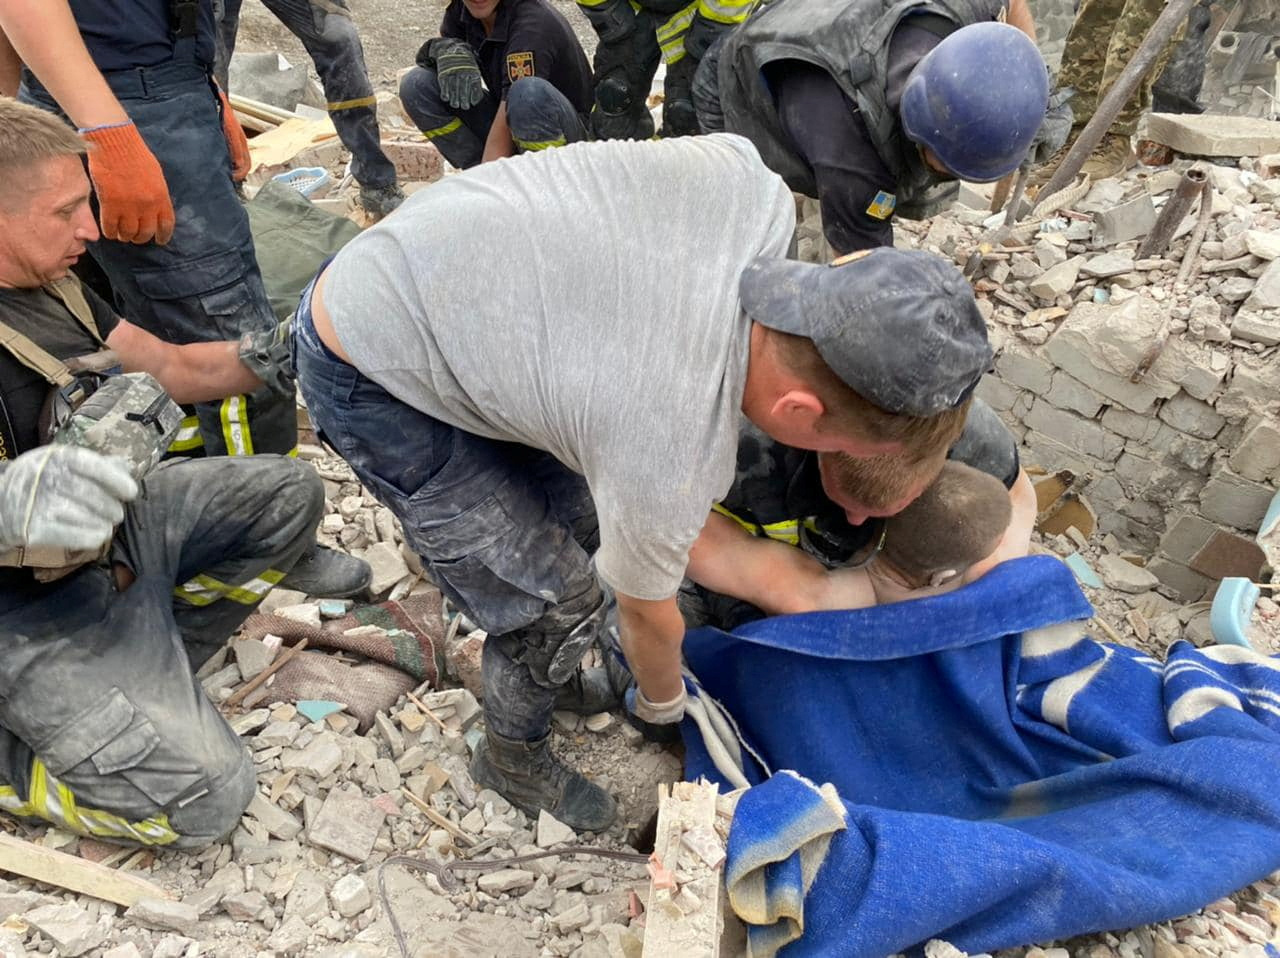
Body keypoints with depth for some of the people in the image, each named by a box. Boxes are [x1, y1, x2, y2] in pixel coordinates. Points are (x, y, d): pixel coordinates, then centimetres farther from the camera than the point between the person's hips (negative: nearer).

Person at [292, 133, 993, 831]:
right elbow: (646, 612, -9)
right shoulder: (666, 466, -32)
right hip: (368, 376, -7)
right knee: (556, 601, -2)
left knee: (582, 518, 15)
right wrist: (665, 704, 14)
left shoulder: (757, 184, -20)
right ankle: (513, 759, 29)